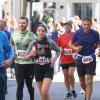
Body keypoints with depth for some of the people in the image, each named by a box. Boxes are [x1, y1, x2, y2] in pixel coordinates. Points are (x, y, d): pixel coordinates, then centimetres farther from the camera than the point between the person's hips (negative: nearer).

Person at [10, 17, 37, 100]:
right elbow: (11, 46, 22)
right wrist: (13, 55, 11)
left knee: (29, 84, 12)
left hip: (29, 63, -2)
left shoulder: (31, 36, -8)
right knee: (19, 85, -1)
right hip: (18, 63, 2)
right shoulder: (13, 35, 6)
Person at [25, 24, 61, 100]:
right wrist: (31, 54, -18)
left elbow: (58, 51, 9)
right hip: (38, 68, 3)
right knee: (42, 93, 9)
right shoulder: (33, 43, -3)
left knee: (44, 92, -20)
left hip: (48, 68, -3)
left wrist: (54, 59, -6)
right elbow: (26, 56, 4)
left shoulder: (50, 42, -8)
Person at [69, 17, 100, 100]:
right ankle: (87, 93, 42)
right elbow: (70, 43, 5)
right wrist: (75, 48, -16)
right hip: (80, 58, 2)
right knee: (82, 82, 13)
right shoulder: (78, 33, -6)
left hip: (90, 59, -2)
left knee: (89, 81, -11)